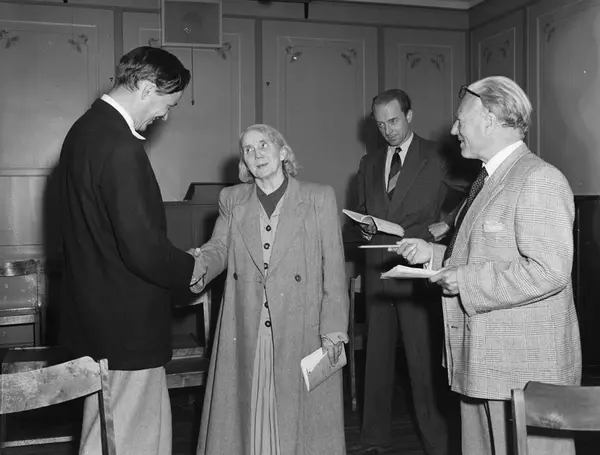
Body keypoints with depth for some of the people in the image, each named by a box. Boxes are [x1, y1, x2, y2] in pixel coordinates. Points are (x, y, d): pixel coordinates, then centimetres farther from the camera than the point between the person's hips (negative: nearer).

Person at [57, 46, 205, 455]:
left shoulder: (84, 129, 8)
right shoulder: (120, 147, -24)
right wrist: (189, 268, -7)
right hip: (126, 324, -10)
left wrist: (177, 263, 14)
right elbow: (143, 247, -27)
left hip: (95, 310, 10)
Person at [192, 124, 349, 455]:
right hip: (245, 333, 3)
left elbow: (333, 267, -2)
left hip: (301, 331, -2)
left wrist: (333, 329, -8)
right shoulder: (231, 200, 11)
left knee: (299, 413, 4)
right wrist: (201, 263, -19)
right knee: (246, 411, 7)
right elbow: (219, 248, 5)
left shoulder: (319, 198, 1)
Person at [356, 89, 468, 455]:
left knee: (425, 360, -3)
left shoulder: (437, 158, 0)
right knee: (377, 357, 9)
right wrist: (365, 228, 3)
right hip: (378, 270, 5)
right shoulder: (369, 164, 16)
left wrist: (446, 224, -11)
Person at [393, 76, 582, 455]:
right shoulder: (488, 178, 16)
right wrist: (433, 254, 8)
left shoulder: (540, 179, -15)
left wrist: (465, 282, -19)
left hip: (526, 367, -9)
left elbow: (548, 271, -24)